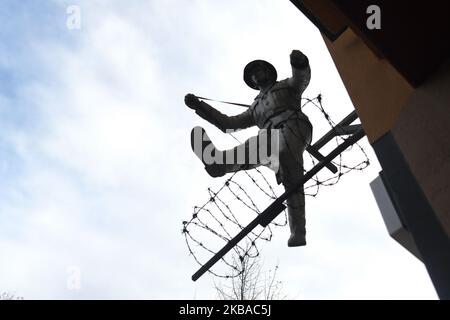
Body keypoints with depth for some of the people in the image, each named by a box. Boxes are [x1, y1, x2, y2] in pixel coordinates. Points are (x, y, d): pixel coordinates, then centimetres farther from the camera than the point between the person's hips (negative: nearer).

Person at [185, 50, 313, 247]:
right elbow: (228, 124, 35)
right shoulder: (256, 109, 44)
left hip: (293, 125, -4)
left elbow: (302, 79, 8)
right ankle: (298, 233, -34)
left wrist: (300, 64, -18)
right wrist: (200, 106, 28)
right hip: (274, 137, 5)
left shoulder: (285, 86, 33)